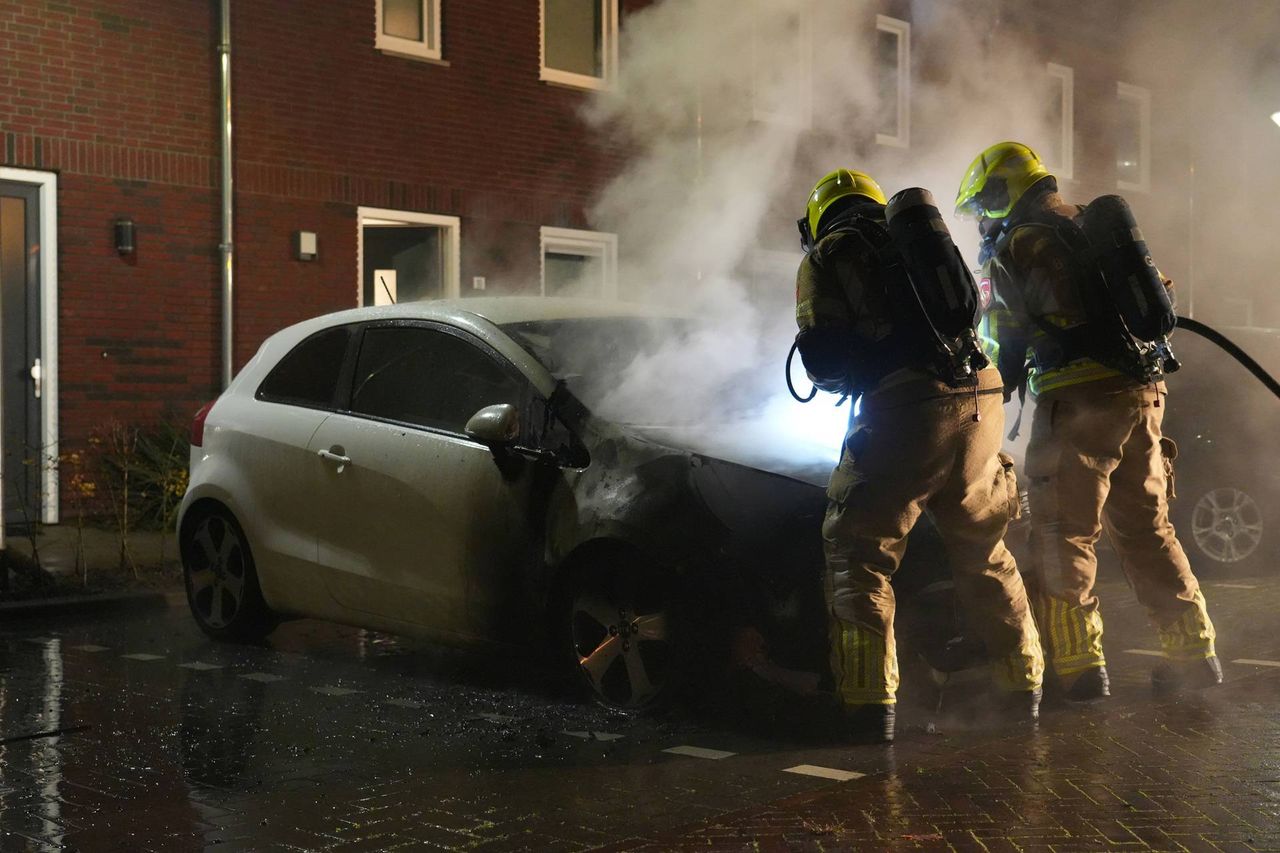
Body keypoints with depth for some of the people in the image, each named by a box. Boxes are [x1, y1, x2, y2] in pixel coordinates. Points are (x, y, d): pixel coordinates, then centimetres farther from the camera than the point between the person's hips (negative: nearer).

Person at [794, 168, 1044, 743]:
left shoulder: (826, 257, 10)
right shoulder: (925, 238, 28)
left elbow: (822, 360, 2)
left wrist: (852, 374, 25)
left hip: (905, 408, -6)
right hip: (981, 399, 6)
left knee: (858, 554, 3)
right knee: (985, 552, 20)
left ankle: (870, 704, -5)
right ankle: (1022, 688, 26)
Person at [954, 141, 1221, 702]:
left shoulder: (1017, 245, -2)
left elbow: (1005, 345, -2)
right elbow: (1160, 294, 23)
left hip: (1079, 398, -7)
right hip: (1144, 392, 8)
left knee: (1063, 535, -3)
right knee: (1147, 528, 14)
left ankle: (1078, 665, -7)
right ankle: (1194, 653, 15)